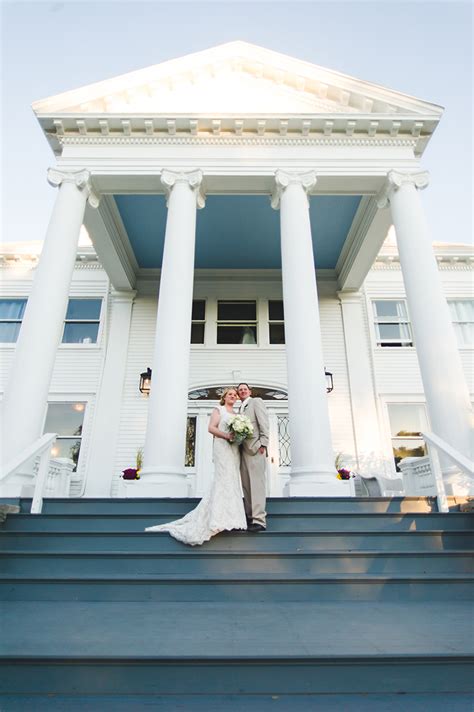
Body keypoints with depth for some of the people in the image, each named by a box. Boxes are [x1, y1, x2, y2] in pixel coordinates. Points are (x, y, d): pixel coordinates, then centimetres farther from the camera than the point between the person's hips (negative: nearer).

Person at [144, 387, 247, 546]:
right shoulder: (218, 410, 3)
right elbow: (211, 428, -9)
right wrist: (227, 436, -22)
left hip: (234, 449, 7)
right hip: (222, 447, -7)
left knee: (230, 481, 6)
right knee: (224, 480, -12)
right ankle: (221, 519, -10)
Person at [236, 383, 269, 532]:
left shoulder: (256, 401, 4)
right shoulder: (240, 409, 24)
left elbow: (264, 423, -6)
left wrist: (263, 444, -15)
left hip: (255, 447, -7)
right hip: (243, 449, 8)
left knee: (256, 482, -11)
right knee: (246, 485, 8)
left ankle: (259, 520, -11)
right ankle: (250, 516, 14)